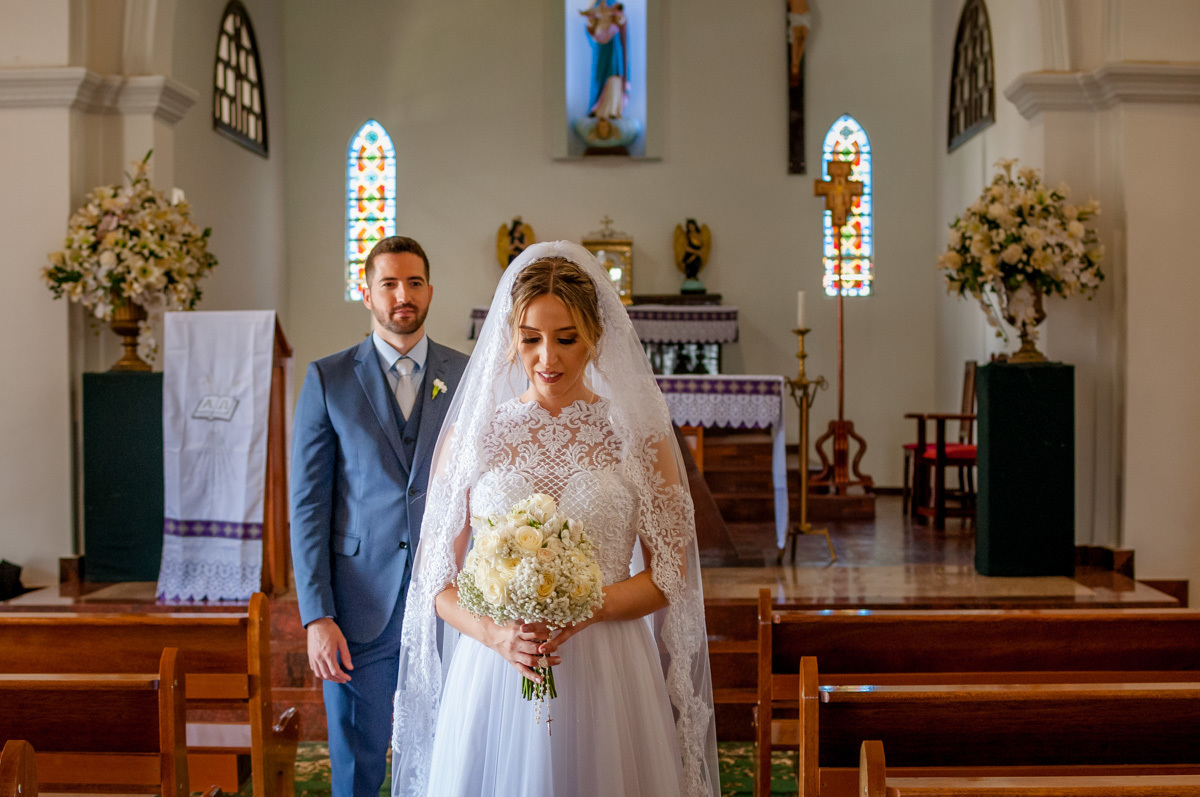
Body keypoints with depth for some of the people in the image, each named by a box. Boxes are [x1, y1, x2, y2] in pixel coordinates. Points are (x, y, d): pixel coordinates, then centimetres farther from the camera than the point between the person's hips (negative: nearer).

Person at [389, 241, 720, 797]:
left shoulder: (638, 435, -1)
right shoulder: (470, 434, 1)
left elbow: (670, 576, 1)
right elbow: (437, 577, 3)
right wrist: (493, 633, -15)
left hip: (608, 679, 0)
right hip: (491, 674, 1)